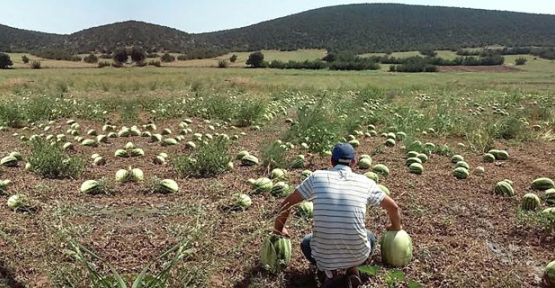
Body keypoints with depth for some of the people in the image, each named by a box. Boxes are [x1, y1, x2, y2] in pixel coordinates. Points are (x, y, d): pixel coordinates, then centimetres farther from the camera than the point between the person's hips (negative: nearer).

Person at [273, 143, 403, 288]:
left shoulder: (317, 177, -1)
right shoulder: (365, 182, 2)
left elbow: (286, 204, 7)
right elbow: (393, 207, 16)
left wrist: (279, 229, 25)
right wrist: (396, 227, 37)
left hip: (324, 256, -1)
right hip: (357, 255, 1)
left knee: (306, 243, 33)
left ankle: (327, 271, 6)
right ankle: (352, 270, 9)